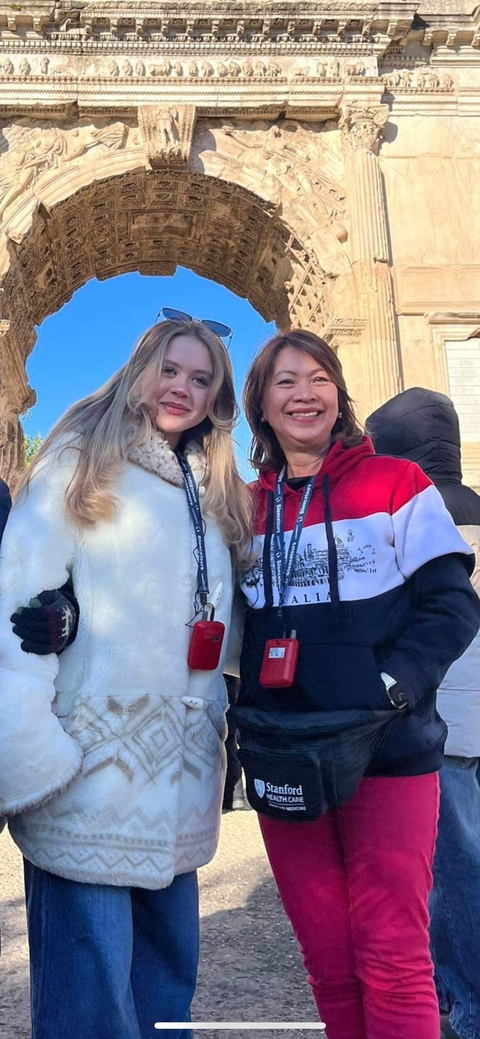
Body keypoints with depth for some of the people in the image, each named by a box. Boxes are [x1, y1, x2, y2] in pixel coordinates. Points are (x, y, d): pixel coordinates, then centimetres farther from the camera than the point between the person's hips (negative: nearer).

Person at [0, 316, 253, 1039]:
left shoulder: (214, 494, 16)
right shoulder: (82, 464, -2)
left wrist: (222, 724, 14)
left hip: (179, 784, 6)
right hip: (90, 781, -6)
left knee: (168, 972, 17)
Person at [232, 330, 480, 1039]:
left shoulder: (395, 484, 0)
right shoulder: (247, 508, 9)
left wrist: (389, 689, -18)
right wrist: (245, 717, 0)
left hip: (387, 755, -3)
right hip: (285, 763, 4)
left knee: (393, 961, 1)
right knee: (328, 964, 13)